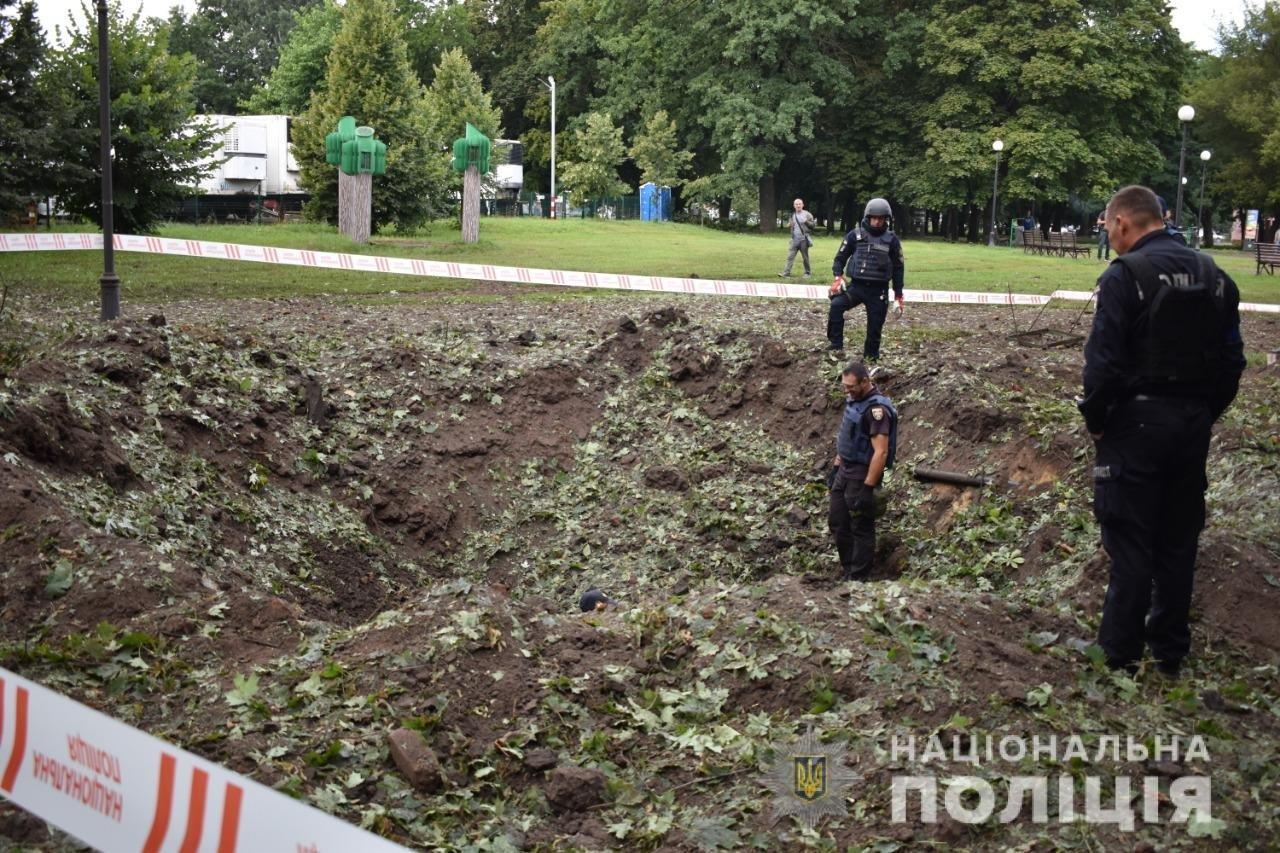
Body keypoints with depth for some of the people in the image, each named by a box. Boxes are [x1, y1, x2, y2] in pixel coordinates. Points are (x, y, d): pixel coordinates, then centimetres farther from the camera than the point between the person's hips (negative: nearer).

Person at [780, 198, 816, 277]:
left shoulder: (807, 214, -2)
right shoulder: (793, 215, 15)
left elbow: (813, 225, -2)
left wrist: (807, 222, -20)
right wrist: (791, 225, 4)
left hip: (803, 239, -4)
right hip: (795, 239, 4)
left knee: (805, 257, 3)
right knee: (790, 256, -5)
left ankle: (808, 272, 16)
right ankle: (786, 272, -9)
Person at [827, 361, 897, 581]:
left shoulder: (876, 409, -23)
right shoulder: (853, 400, 6)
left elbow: (880, 452, -26)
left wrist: (868, 488, -26)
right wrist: (836, 466, 20)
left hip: (861, 476, -9)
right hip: (845, 471, 9)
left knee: (861, 528, 2)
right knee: (837, 522, 15)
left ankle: (858, 579, 12)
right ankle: (847, 570, 28)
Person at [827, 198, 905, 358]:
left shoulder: (892, 240, 4)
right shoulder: (855, 235, 2)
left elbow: (897, 268, 10)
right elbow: (840, 257, 9)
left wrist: (898, 296, 8)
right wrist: (838, 277, -10)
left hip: (878, 290, 1)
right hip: (855, 285, -1)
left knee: (875, 328, 4)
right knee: (836, 305, -27)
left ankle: (870, 359, 18)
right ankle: (835, 344, -19)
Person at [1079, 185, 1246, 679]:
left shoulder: (1125, 274, -12)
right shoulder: (1214, 276, 9)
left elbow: (1103, 361, -17)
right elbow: (1231, 360, 10)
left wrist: (1095, 421, -5)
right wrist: (1205, 414, 15)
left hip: (1137, 421, -6)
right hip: (1194, 425, 6)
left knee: (1129, 542, 1)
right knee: (1179, 541, 13)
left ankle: (1120, 655, 7)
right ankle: (1170, 653, 21)